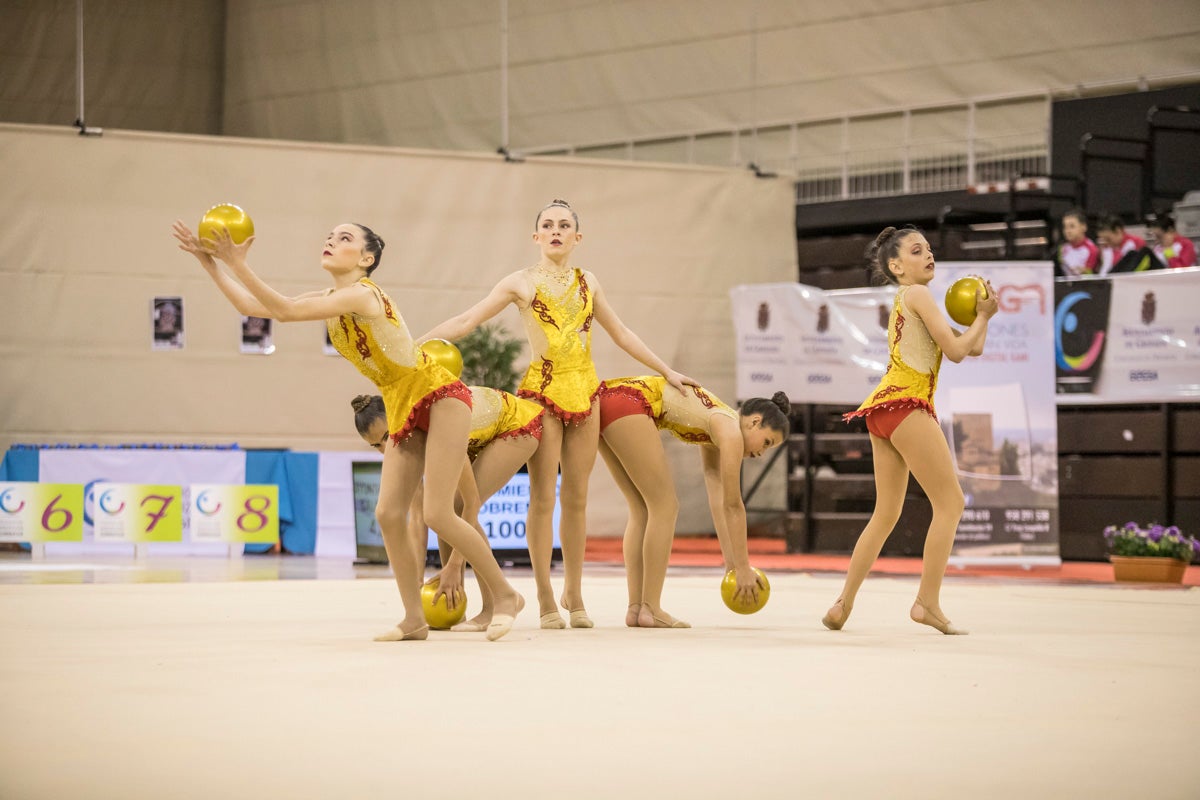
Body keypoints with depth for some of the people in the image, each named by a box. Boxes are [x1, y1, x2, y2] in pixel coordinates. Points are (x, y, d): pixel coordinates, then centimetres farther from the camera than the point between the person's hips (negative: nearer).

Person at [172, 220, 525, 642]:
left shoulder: (362, 294, -21)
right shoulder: (328, 301, 6)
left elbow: (284, 311, -30)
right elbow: (251, 306, 6)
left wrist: (238, 264, -30)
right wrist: (208, 261, 0)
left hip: (440, 397, -9)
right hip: (403, 410, 9)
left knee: (438, 513, -14)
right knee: (388, 513, -1)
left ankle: (505, 595, 1)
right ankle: (414, 620, 6)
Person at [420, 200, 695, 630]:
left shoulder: (586, 282, 11)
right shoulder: (522, 282, -1)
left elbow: (620, 333, 20)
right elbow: (467, 320, -5)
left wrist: (666, 371, 20)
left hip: (585, 391, 4)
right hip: (543, 389, -4)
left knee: (576, 498, 6)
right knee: (543, 498, -4)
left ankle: (574, 594, 16)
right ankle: (546, 601, 1)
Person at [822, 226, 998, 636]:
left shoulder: (904, 302, 26)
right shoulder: (917, 295, -3)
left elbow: (972, 348, 23)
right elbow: (955, 350, -9)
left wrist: (981, 315, 11)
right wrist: (983, 316, 4)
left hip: (883, 409, 10)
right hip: (905, 405, -10)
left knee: (886, 514, 13)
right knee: (950, 502, -5)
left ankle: (843, 604, 9)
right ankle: (928, 602, -9)